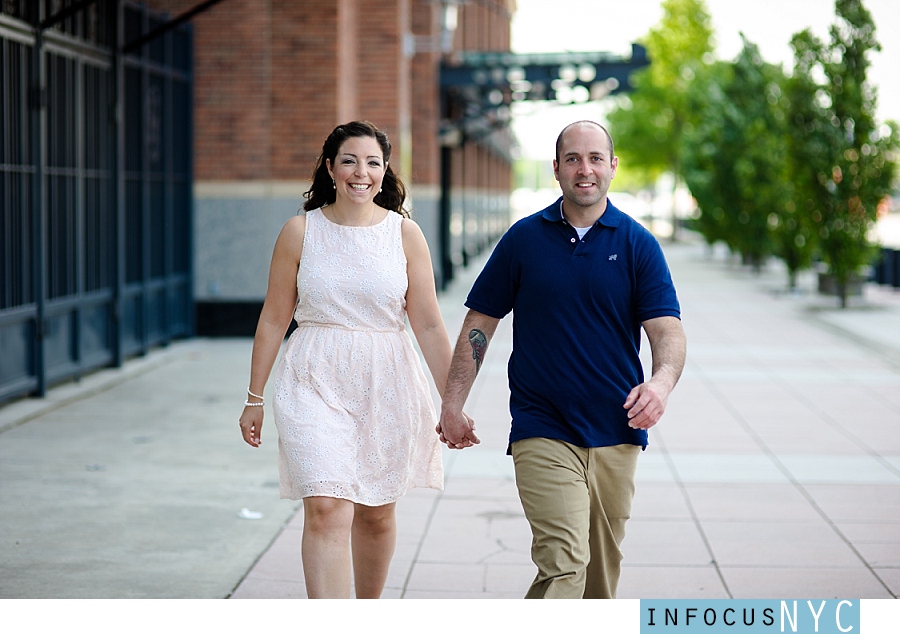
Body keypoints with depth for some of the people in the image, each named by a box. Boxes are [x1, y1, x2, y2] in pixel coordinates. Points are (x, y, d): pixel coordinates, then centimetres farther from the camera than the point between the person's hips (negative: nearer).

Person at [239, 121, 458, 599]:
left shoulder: (405, 233, 1)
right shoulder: (300, 231, 0)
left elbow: (429, 326, 1)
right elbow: (273, 319, 5)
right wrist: (254, 397, 7)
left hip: (385, 387, 2)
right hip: (315, 384, -1)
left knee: (376, 513, 14)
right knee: (326, 511, -14)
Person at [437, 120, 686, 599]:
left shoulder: (638, 244, 3)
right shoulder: (524, 239, 3)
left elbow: (667, 330, -5)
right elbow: (480, 322, 8)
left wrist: (661, 381, -27)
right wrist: (453, 403, 1)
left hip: (616, 433, 2)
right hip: (542, 432, -2)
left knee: (602, 570, 12)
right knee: (563, 563, -16)